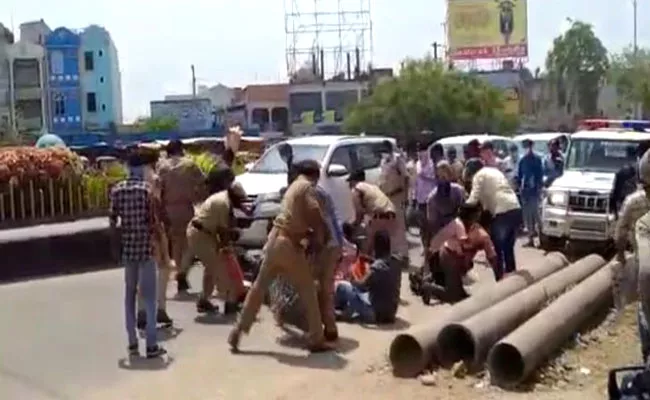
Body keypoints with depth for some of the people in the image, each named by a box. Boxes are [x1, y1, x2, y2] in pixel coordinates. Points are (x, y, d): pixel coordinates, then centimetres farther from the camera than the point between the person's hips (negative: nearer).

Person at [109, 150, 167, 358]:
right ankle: (151, 345, 1)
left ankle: (132, 343, 17)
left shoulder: (116, 190, 3)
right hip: (145, 247, -4)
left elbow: (112, 222, 4)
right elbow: (152, 221, -12)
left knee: (129, 294, 13)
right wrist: (160, 228, 8)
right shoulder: (146, 188, -11)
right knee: (148, 296, 1)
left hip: (127, 247, 5)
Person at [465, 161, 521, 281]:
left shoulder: (479, 175, 2)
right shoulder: (494, 171, 27)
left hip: (503, 213, -8)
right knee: (508, 248, 20)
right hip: (516, 210, 8)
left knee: (497, 250, 5)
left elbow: (473, 199, -6)